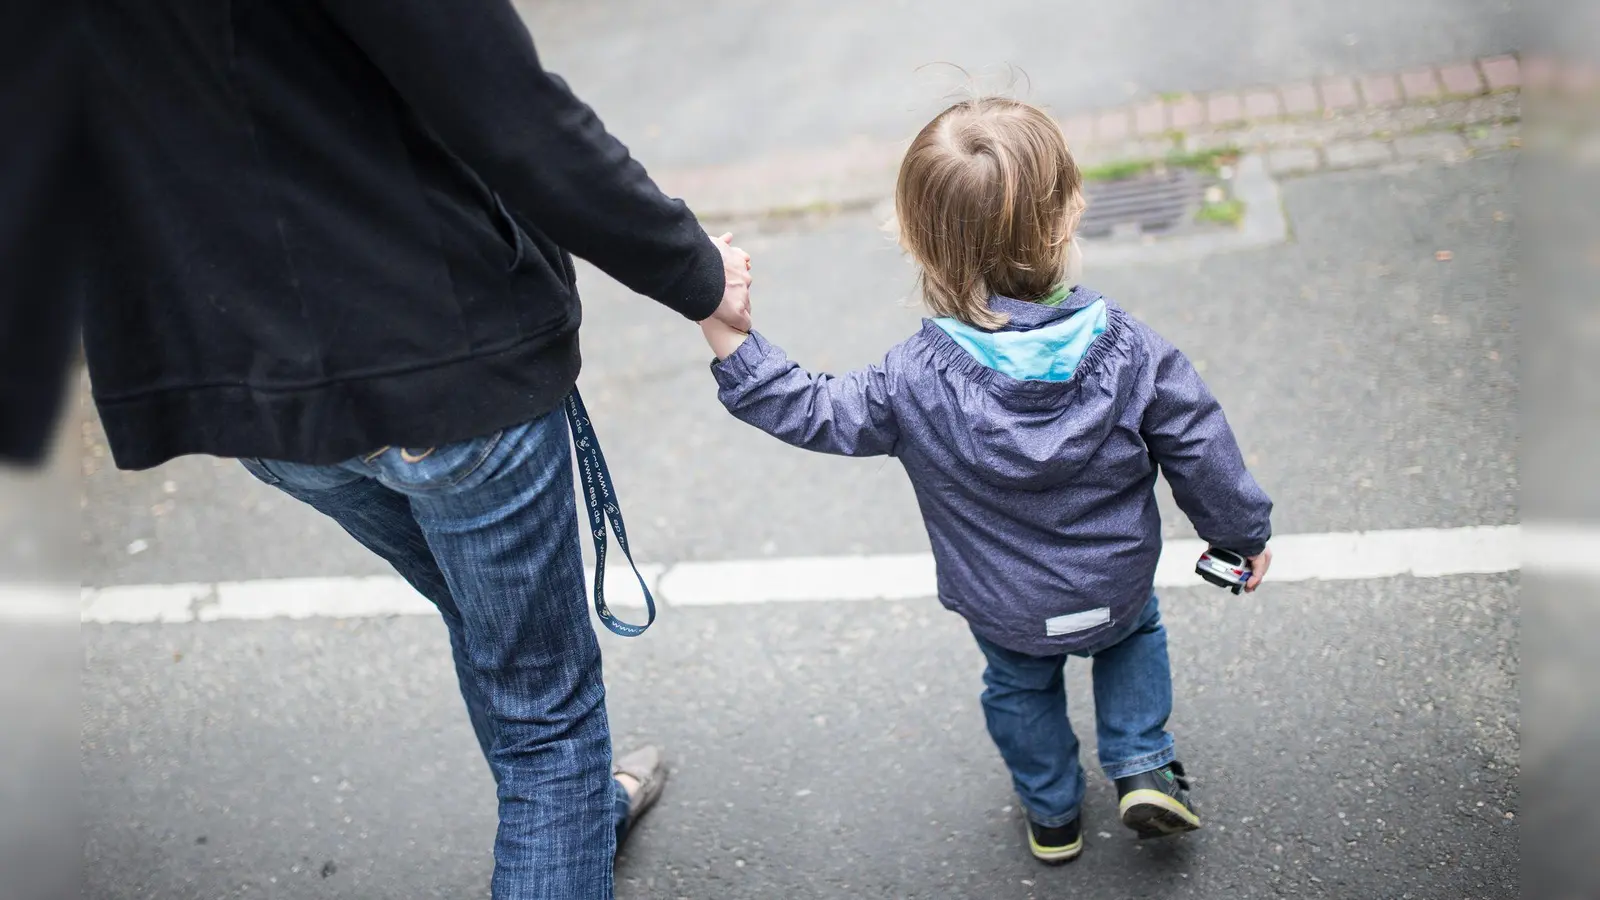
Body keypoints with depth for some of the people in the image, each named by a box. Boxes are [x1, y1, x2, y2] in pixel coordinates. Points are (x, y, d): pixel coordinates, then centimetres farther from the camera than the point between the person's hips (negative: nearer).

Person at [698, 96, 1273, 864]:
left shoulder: (917, 383, -28)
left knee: (1019, 686, 31)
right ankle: (1143, 768, 28)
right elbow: (1199, 451, -12)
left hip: (1006, 612, 0)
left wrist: (729, 336, -19)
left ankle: (1052, 814, 48)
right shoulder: (1129, 351, -23)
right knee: (1137, 630, 35)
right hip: (1116, 587, 1)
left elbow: (813, 413, -20)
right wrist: (1244, 530, 6)